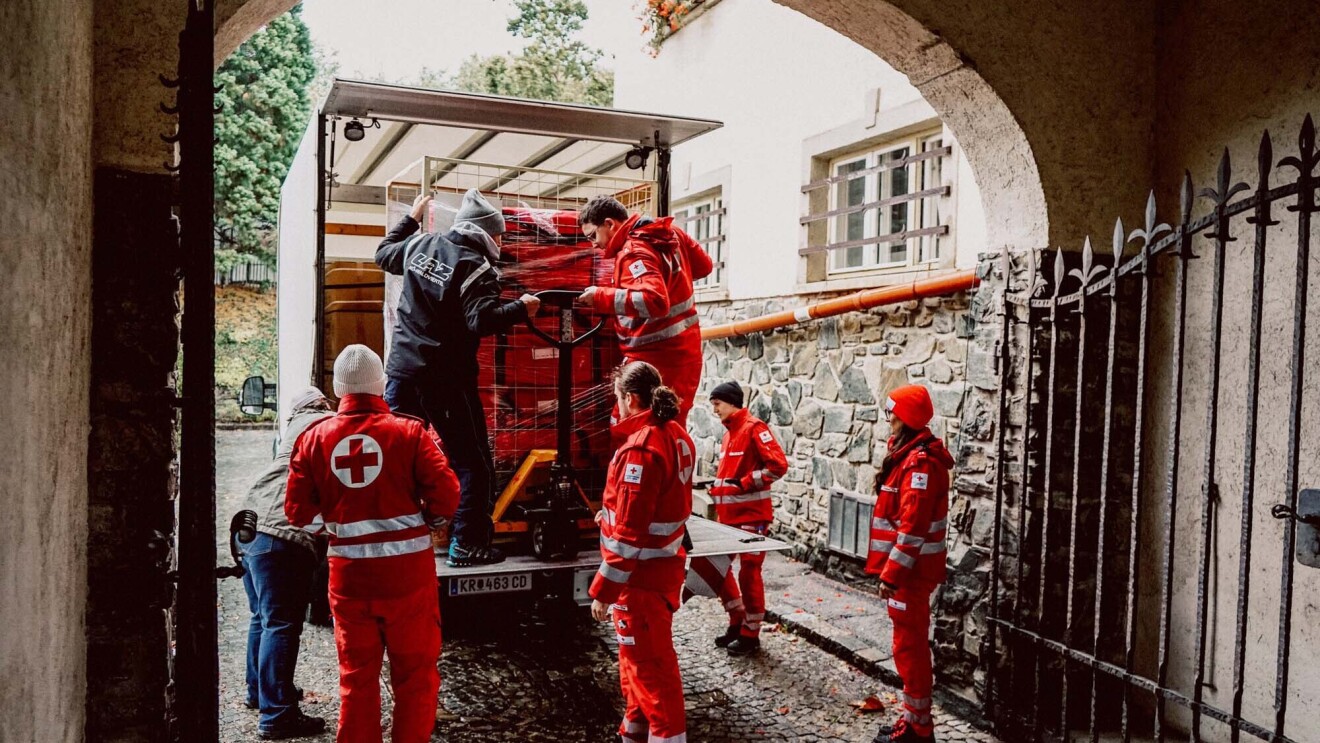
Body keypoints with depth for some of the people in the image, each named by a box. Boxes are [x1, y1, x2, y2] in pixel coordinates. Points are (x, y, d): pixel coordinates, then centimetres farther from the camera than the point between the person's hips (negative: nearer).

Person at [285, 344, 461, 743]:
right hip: (408, 573, -2)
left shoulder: (314, 437, 0)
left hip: (349, 575, 3)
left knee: (356, 676, 17)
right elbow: (446, 494, -13)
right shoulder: (409, 432, -9)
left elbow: (298, 511, 0)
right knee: (415, 673, 12)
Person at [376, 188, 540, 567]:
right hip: (446, 379, -7)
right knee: (473, 463, 4)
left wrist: (411, 218, 37)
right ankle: (466, 545, 6)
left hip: (403, 369, 7)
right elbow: (481, 320, -26)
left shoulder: (420, 245, 7)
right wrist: (519, 308, -17)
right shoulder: (476, 269, -13)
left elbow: (384, 254, 27)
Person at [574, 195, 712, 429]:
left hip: (657, 361, -10)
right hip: (682, 354, 10)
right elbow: (704, 266, 20)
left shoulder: (635, 252, -19)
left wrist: (602, 296, -28)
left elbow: (655, 301, -34)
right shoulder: (670, 232, 8)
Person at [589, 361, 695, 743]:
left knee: (649, 662, 4)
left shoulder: (640, 448, -24)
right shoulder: (676, 436, 4)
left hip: (641, 574, -10)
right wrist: (613, 514, 18)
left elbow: (630, 533, -25)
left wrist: (603, 589, -19)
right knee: (639, 654, 23)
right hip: (662, 565, 10)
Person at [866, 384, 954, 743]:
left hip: (910, 571, -10)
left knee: (909, 646, -1)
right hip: (910, 568, 10)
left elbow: (912, 526, -25)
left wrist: (892, 574, -23)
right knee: (912, 644, 17)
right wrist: (893, 568, 20)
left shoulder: (920, 461, -20)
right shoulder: (913, 454, 12)